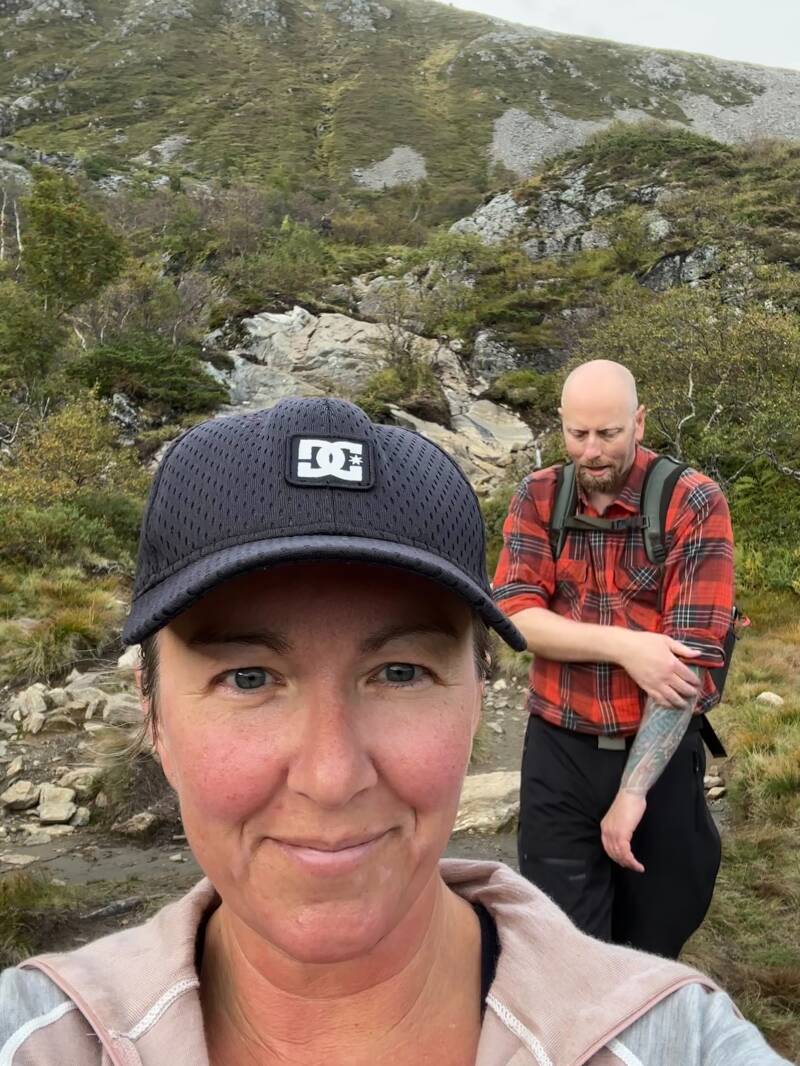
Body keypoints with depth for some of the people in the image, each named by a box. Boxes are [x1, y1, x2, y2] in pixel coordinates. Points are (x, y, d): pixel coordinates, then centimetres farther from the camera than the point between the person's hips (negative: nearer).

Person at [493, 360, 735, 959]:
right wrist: (624, 647, -24)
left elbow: (691, 657, -16)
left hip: (660, 754, -1)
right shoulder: (538, 498, 1)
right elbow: (515, 615, -10)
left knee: (655, 942, 17)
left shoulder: (694, 503, -10)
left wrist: (633, 788, -20)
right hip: (558, 753, 1)